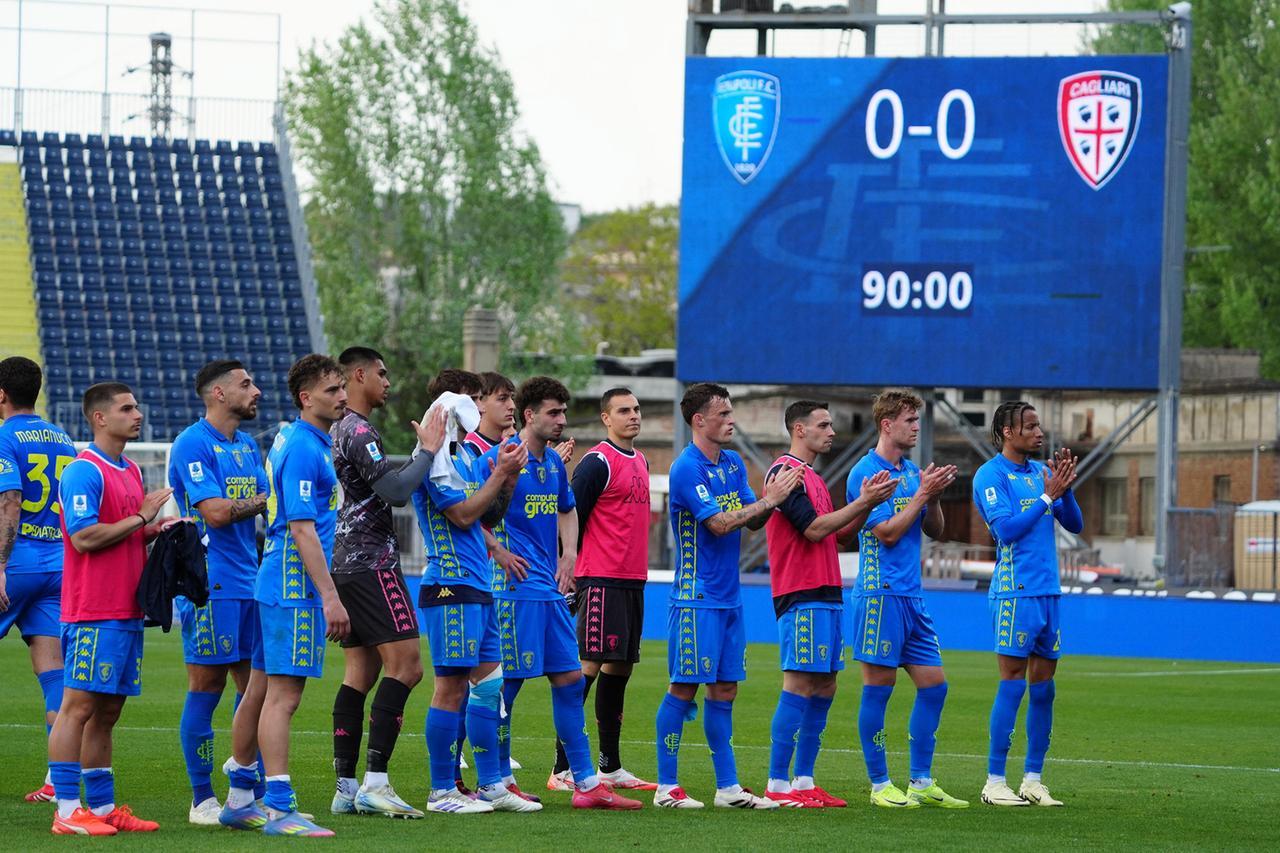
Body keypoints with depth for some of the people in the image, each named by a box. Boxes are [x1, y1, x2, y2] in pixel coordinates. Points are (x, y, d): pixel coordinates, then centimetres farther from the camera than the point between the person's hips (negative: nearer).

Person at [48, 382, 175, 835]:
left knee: (106, 712, 11)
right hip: (93, 613, -9)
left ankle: (103, 805, 15)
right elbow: (84, 537, -19)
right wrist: (141, 518, -13)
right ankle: (68, 811, -7)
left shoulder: (131, 471, 18)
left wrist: (159, 528, 7)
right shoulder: (84, 472, -11)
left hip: (127, 611, 9)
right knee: (78, 707, -7)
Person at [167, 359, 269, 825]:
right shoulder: (192, 445, -10)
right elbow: (216, 512, -18)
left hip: (250, 583, 8)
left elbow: (271, 503, 17)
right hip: (210, 588, -8)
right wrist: (266, 498, -7)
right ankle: (202, 800, 2)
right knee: (206, 688, -3)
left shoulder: (247, 445, 16)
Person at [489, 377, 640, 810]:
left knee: (569, 680, 6)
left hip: (551, 591, 8)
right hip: (515, 589, -8)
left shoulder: (554, 462, 14)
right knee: (508, 682, -3)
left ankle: (586, 783, 9)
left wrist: (568, 556, 16)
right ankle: (497, 781, 5)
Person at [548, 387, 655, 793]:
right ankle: (563, 769, -11)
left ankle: (611, 766, 16)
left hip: (632, 580, 9)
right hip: (601, 581, -8)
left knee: (619, 668, 10)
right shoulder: (597, 462, -9)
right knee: (589, 666, -11)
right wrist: (571, 571, -12)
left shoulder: (640, 461, 17)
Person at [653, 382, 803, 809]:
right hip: (696, 597, -8)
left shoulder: (734, 464, 13)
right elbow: (718, 523, -20)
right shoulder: (687, 468, -13)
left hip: (729, 597, 8)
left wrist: (772, 499, -8)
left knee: (724, 689, 9)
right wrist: (769, 500, -18)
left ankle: (728, 786, 12)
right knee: (684, 687, -5)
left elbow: (753, 522, 12)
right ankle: (666, 787, -1)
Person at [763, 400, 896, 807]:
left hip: (827, 595, 10)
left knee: (824, 689, 9)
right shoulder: (786, 471, -10)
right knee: (799, 686, -10)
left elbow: (835, 531, 18)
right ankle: (778, 785, -9)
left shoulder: (812, 477, 20)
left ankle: (804, 781, 12)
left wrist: (865, 504, 4)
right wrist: (862, 503, -12)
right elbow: (813, 528, -17)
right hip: (801, 597, -10)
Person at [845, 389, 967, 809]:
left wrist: (934, 497, -1)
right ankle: (880, 785, 2)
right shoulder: (865, 473, -9)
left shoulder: (911, 471, 15)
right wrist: (921, 494, -13)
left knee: (934, 684, 7)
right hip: (881, 594, -8)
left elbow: (934, 530, 16)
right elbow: (887, 532, -15)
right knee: (878, 687, -3)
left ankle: (921, 783, 12)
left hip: (912, 596, 8)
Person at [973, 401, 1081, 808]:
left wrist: (1066, 487, -3)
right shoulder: (991, 475, -6)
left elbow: (1075, 524, 13)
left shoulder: (1040, 472, 14)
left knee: (1043, 687, 7)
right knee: (1013, 683, -8)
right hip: (1015, 592, -7)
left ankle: (1033, 779, 12)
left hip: (1048, 592, 7)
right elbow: (1006, 529, -16)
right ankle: (995, 783, -5)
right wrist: (1048, 496, -14)